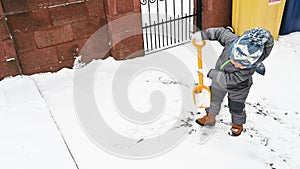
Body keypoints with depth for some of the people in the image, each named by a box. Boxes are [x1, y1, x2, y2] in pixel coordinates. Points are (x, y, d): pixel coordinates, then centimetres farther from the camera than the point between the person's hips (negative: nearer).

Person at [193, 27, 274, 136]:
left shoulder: (248, 70, -44)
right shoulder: (232, 40, -36)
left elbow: (227, 80, -38)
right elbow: (222, 32, -17)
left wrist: (210, 73, -34)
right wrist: (203, 34, -21)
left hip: (238, 88, -4)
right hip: (219, 79, 5)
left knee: (236, 107, 18)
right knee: (214, 99, 24)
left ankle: (237, 124, 50)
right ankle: (210, 118, 50)